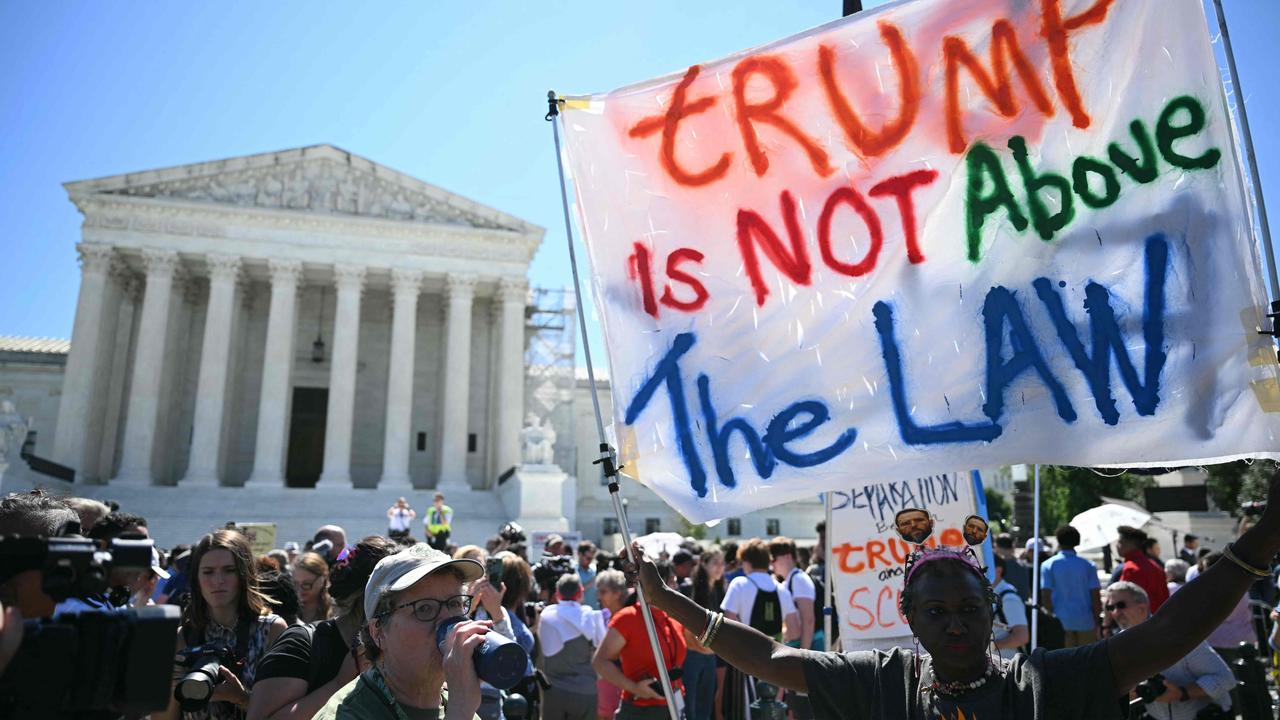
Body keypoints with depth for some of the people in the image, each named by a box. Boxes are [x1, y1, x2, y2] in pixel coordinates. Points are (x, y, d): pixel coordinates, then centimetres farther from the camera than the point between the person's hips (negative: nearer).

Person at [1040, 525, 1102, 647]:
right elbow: (1096, 597, -2)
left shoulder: (1048, 565, -2)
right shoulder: (1088, 565, 0)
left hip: (1060, 622, 0)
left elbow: (1045, 597, -6)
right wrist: (1096, 623, 6)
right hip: (1086, 622, 1)